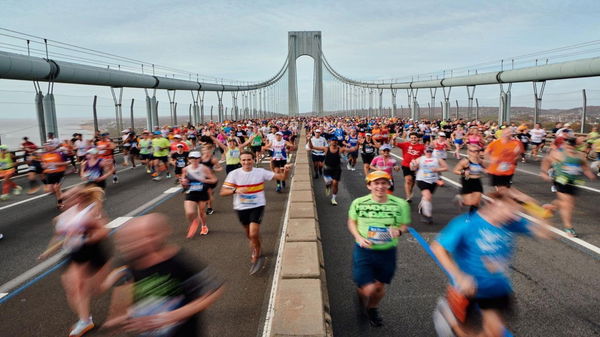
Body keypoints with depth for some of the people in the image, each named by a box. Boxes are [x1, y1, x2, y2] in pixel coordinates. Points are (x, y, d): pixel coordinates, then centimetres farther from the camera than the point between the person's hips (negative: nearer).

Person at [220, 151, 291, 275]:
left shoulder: (260, 172, -8)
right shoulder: (234, 174, -8)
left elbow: (281, 177, -10)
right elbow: (222, 192, -9)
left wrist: (286, 171, -32)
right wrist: (236, 190, -27)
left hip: (257, 206, -2)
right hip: (241, 208, 2)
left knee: (253, 234, -16)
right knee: (249, 234, 18)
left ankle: (256, 257, 9)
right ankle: (255, 248, 51)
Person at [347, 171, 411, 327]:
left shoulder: (400, 204, -11)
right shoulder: (358, 203, -10)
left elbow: (404, 225, 2)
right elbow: (351, 222, 5)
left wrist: (398, 230, -21)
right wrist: (358, 237, -12)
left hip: (387, 252, 2)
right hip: (364, 251, -1)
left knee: (379, 286, 19)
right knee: (368, 289, -6)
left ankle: (372, 309, 52)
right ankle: (360, 291, 34)